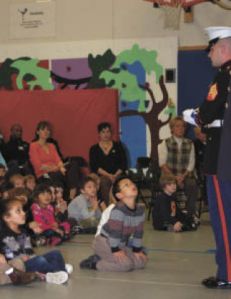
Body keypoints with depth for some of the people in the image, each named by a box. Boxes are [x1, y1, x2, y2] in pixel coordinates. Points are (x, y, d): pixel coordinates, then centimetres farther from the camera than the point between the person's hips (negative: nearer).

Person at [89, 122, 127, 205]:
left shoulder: (118, 146, 15)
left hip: (117, 176, 1)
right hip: (101, 177, -1)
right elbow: (94, 167, 1)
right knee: (104, 182, -28)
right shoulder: (94, 149, 12)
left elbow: (123, 164, 8)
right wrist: (108, 175, -10)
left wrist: (116, 175, -8)